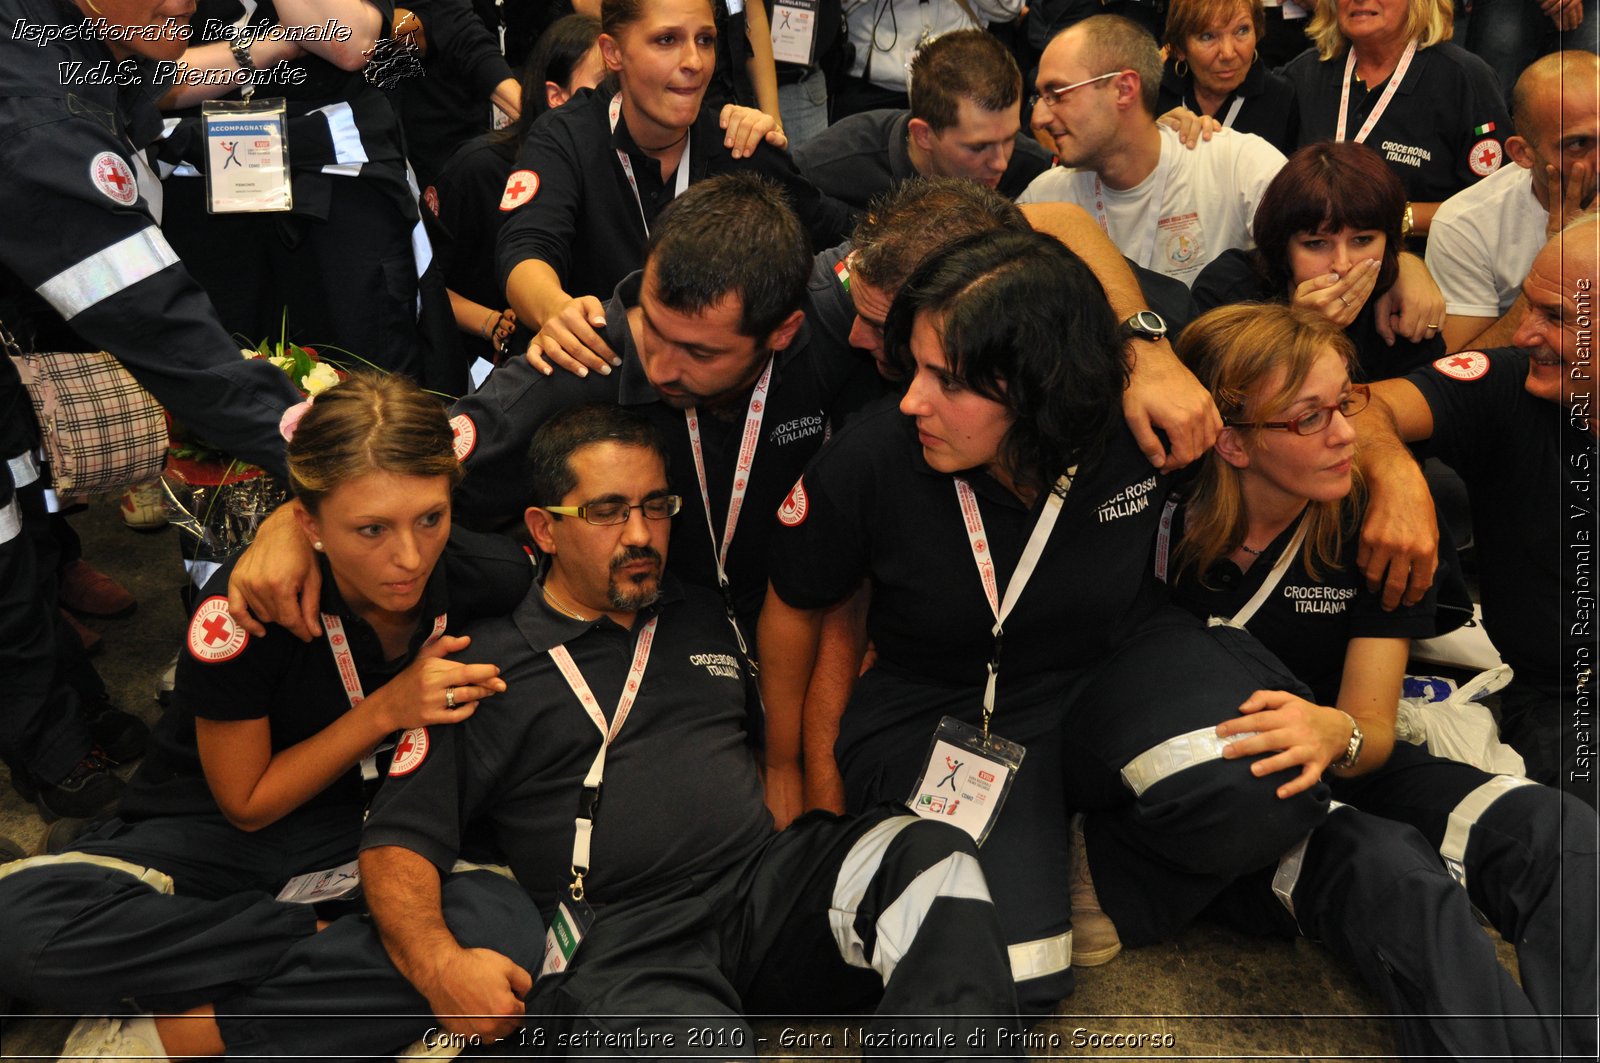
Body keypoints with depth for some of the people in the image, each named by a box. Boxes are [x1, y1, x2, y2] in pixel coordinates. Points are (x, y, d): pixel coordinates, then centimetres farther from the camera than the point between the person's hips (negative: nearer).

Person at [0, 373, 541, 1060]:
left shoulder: (492, 579, -18)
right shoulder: (243, 608, -25)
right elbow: (247, 804, -11)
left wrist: (472, 689, -11)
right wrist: (385, 711, -21)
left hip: (367, 829, 2)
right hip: (221, 830, -1)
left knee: (507, 926, -32)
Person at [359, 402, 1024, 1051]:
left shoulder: (708, 618, 22)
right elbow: (399, 837, 3)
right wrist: (439, 964, -16)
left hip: (767, 882, 6)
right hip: (619, 948, -6)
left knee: (935, 859, -23)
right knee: (706, 1049, -41)